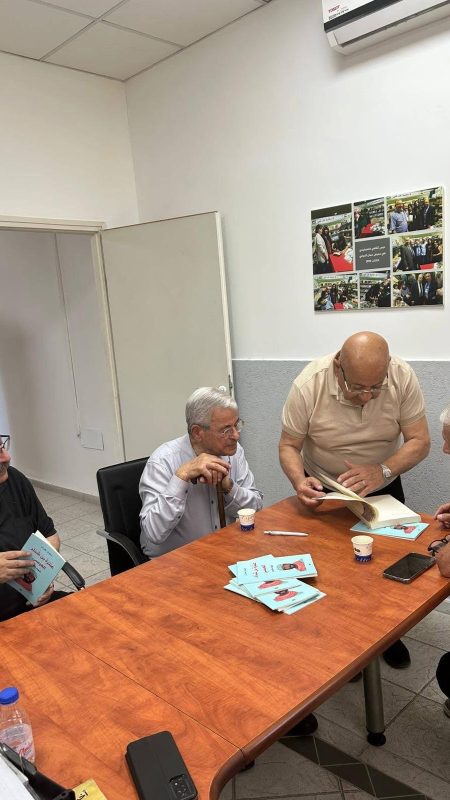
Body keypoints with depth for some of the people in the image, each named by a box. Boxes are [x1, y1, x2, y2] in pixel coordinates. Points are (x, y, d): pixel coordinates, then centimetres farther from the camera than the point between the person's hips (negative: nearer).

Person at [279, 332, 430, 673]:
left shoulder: (403, 376, -25)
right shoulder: (308, 385, -28)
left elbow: (420, 440, -20)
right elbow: (289, 446, -17)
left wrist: (382, 471, -37)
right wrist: (300, 481, -37)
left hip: (382, 484, 2)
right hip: (324, 489, -1)